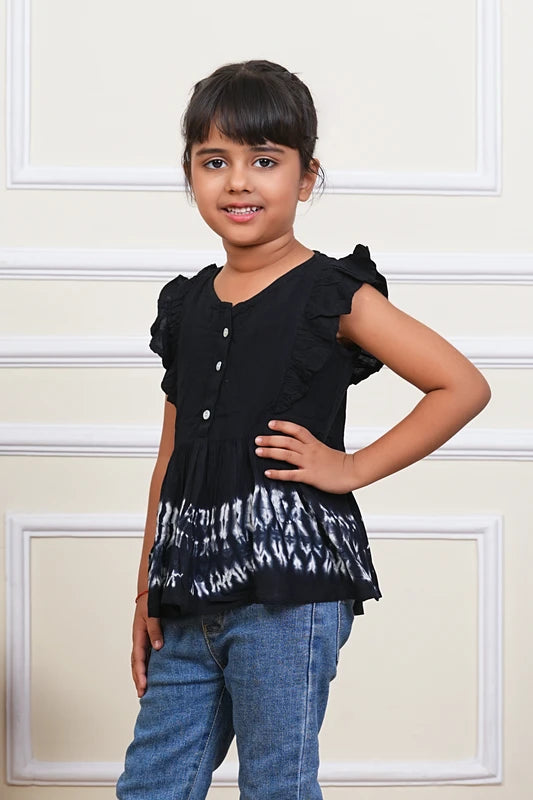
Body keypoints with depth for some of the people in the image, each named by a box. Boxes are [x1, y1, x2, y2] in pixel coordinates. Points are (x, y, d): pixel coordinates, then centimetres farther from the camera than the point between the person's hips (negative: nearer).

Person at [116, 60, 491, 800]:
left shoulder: (332, 295, -3)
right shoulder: (187, 305, 13)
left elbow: (464, 386, -6)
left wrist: (349, 468, -8)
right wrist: (147, 594, 15)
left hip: (286, 594, -6)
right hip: (193, 600, 6)